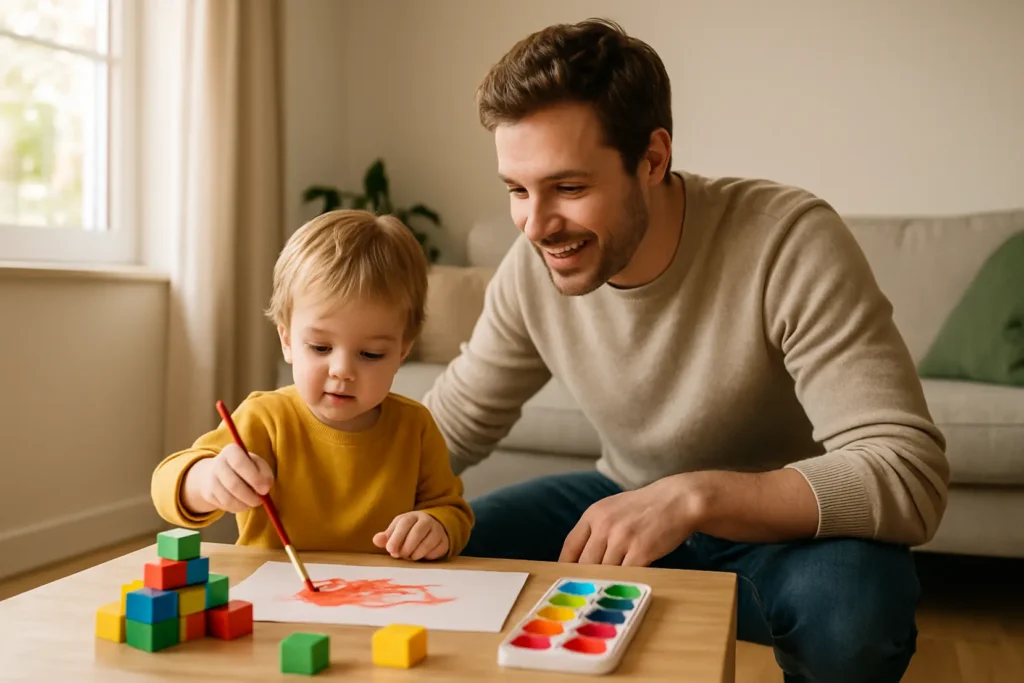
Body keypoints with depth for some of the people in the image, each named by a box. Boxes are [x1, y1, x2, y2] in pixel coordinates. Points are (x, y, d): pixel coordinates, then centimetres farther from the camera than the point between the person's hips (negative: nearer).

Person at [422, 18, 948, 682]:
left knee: (853, 598, -37)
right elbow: (451, 424, 2)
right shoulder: (533, 265, -12)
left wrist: (695, 495, -44)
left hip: (780, 528, -3)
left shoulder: (790, 241, -28)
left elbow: (912, 474, -33)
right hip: (624, 504, 4)